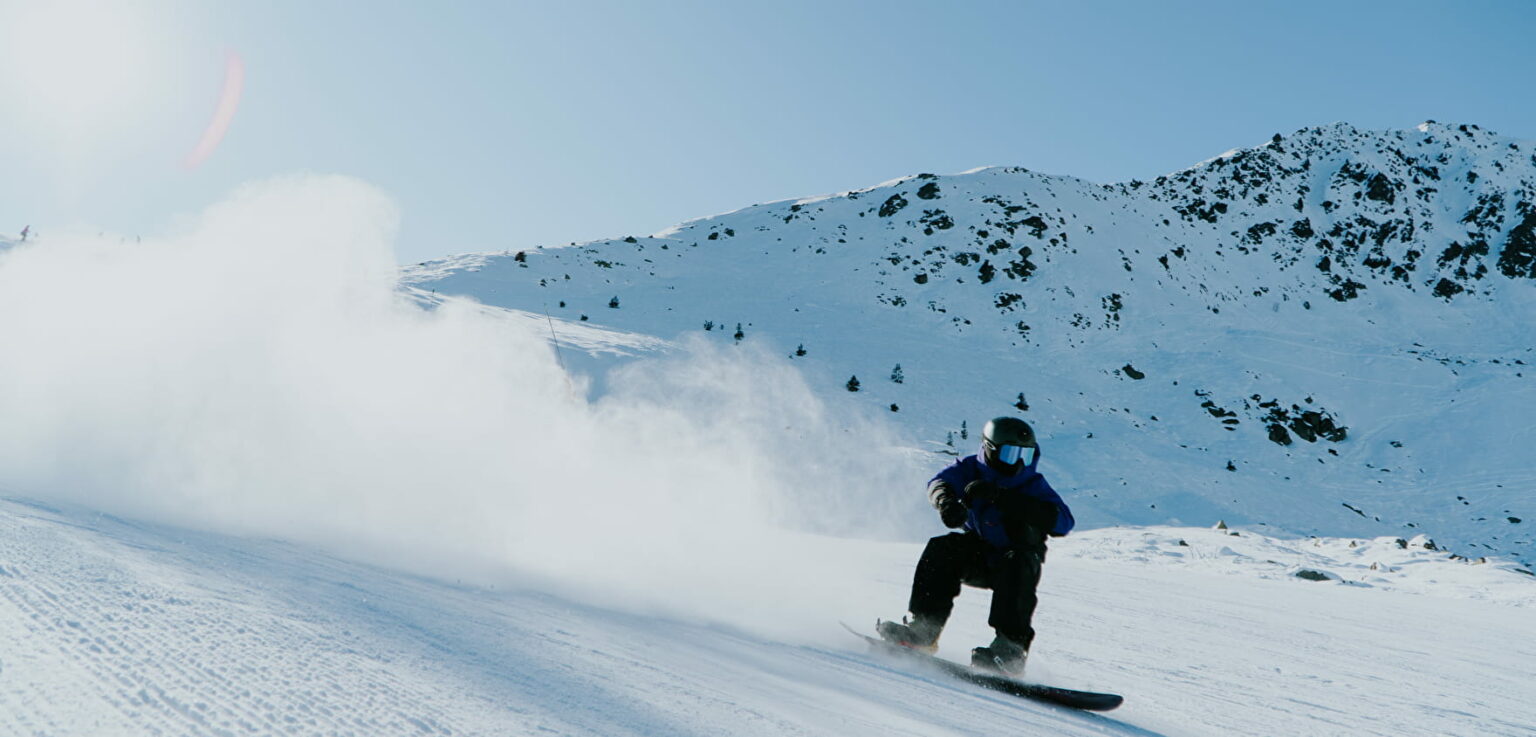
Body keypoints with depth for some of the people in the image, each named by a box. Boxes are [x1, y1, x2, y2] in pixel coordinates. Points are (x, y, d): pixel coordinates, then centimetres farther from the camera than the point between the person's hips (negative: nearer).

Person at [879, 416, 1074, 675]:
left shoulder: (1033, 485, -13)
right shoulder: (971, 469, -6)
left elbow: (1063, 521, -29)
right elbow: (939, 482, -25)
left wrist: (1002, 497, -37)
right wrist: (946, 500, -53)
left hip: (1020, 564, -2)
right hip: (976, 558, 2)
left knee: (1017, 563, -34)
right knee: (941, 548, -23)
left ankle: (1011, 647, -39)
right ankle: (922, 628, -23)